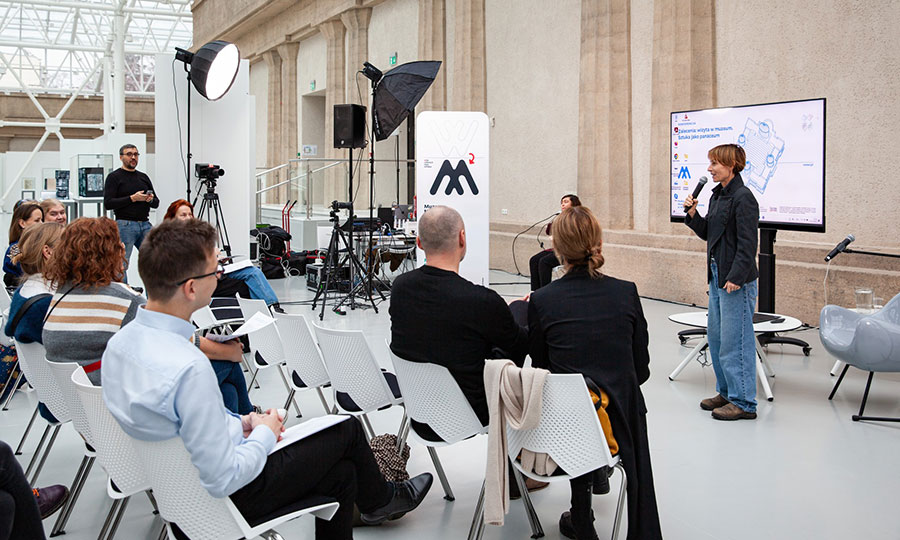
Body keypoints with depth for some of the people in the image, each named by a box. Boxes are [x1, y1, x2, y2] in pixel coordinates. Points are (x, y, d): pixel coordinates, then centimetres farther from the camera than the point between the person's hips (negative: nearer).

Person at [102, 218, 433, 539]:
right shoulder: (190, 369, -35)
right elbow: (223, 479, -29)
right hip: (230, 496, -8)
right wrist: (265, 433, -12)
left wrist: (238, 423, 6)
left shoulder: (120, 342, -6)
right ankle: (379, 500, 43)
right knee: (348, 430, 13)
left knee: (341, 472, 20)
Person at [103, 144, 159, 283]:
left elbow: (156, 203, 19)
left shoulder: (144, 177, 18)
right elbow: (108, 203, -9)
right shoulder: (114, 177, 1)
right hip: (125, 225, -5)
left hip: (145, 224, 5)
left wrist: (151, 199, -4)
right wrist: (132, 198, -15)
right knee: (121, 265, -3)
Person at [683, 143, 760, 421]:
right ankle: (726, 392, 28)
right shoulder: (718, 195, 13)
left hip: (737, 280, -10)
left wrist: (736, 277, -21)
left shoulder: (743, 197, -14)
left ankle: (743, 402, 4)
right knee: (716, 336, 15)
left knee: (735, 341, -5)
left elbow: (748, 243, -18)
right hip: (717, 275, 10)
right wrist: (692, 214, 4)